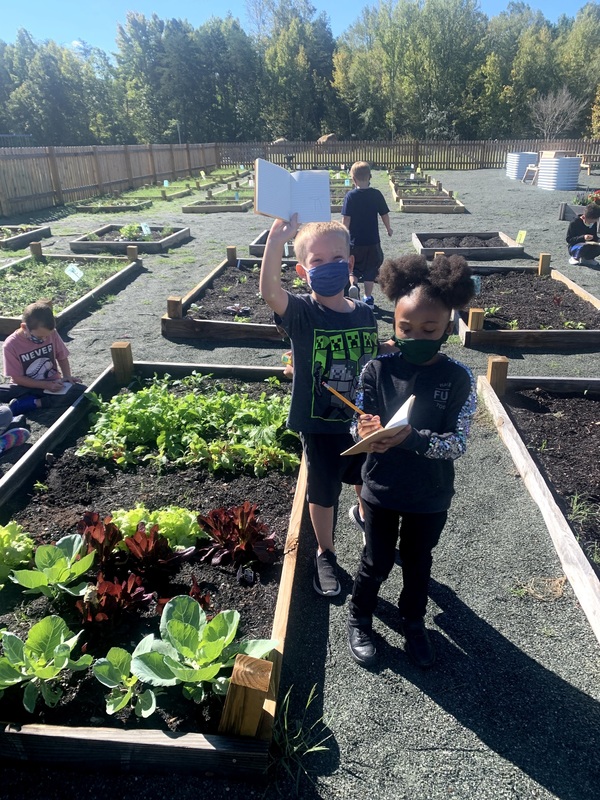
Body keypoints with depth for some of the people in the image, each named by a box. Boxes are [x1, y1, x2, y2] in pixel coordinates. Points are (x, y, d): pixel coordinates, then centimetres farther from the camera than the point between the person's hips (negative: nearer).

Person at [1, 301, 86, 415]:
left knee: (81, 391, -27)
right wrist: (47, 385, -21)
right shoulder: (11, 345, -17)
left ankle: (32, 403, -25)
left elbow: (62, 357, 5)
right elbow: (17, 378, -12)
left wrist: (67, 377, -13)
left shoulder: (52, 334, -11)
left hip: (53, 384, 2)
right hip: (27, 387, -2)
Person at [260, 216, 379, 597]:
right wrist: (278, 236, -51)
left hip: (364, 421, 4)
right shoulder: (302, 313, -19)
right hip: (321, 427, -4)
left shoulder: (365, 314, -5)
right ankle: (326, 553, 42)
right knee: (324, 493, 16)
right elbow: (269, 290, -41)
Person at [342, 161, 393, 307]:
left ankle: (353, 284, -11)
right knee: (370, 270, 13)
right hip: (373, 241, 1)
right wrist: (388, 229, 20)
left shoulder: (350, 196, -10)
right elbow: (385, 215, 2)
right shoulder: (376, 194, -4)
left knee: (353, 268, 16)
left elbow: (346, 219, -11)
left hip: (355, 241, -1)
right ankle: (368, 298, 17)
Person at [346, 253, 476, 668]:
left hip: (431, 496, 1)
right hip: (381, 490, 0)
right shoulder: (377, 370, -15)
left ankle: (414, 621, 50)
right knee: (377, 563, 18)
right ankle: (359, 619, 45)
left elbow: (457, 443, -18)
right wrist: (367, 434, -33)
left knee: (418, 562, 23)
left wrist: (412, 438, -34)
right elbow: (359, 427, -9)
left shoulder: (459, 378, -16)